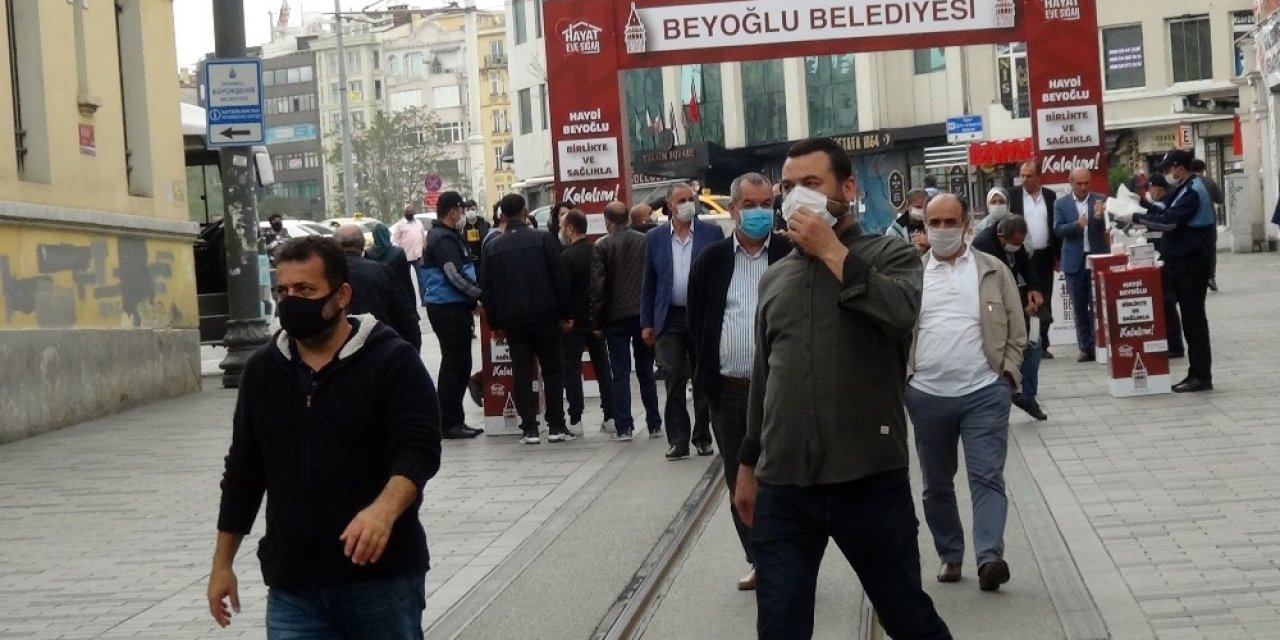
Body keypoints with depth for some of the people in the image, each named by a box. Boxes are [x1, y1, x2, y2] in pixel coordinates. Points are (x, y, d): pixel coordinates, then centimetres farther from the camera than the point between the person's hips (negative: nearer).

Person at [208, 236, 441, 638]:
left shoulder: (393, 360, -7)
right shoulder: (263, 370, 8)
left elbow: (419, 450, -17)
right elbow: (244, 472, 16)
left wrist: (385, 509, -36)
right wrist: (223, 562, 15)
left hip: (383, 577, -3)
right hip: (292, 587, 4)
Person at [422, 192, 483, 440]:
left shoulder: (442, 236, 18)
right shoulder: (444, 239, -15)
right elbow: (456, 276, -22)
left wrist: (473, 298, 14)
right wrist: (480, 294, -13)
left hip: (453, 308, 11)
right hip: (450, 310, -11)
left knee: (459, 364, 15)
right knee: (455, 364, -6)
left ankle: (454, 420, 20)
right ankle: (450, 422, -2)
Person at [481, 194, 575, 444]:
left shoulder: (492, 247, 4)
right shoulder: (543, 239, -3)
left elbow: (487, 289, 6)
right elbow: (560, 279, -5)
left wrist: (495, 324, 13)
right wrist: (566, 314, 2)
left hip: (512, 320, 2)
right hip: (545, 316, -2)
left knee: (522, 373, 5)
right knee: (553, 371, 5)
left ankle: (529, 429, 2)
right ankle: (556, 427, 3)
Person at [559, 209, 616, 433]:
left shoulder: (567, 257, -15)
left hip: (574, 321, -6)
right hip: (597, 319, 6)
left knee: (572, 368, 1)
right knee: (602, 366, 11)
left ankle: (575, 419, -1)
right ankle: (610, 417, 11)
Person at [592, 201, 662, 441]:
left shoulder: (601, 247, -7)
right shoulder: (645, 241, 1)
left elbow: (597, 286, -8)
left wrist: (597, 321, -1)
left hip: (616, 316, -3)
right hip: (644, 314, 3)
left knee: (620, 374, 1)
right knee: (646, 371, 12)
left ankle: (623, 427, -3)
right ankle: (654, 424, 15)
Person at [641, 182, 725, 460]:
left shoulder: (712, 233, 1)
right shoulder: (655, 238, 5)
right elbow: (648, 284, 8)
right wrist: (647, 323, 3)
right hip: (670, 319, 0)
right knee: (674, 381, -3)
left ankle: (702, 437, 17)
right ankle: (678, 440, 2)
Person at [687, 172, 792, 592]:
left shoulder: (792, 256, -3)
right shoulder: (711, 261, 5)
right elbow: (696, 320, 11)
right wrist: (708, 371, 7)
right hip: (728, 389, 3)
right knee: (740, 482, 11)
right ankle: (759, 561, 23)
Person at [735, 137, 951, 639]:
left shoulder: (890, 256, 1)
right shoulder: (774, 278, 12)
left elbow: (901, 312, -22)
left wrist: (831, 250, -14)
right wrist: (748, 464, 21)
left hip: (871, 482, -3)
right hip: (783, 490, 3)